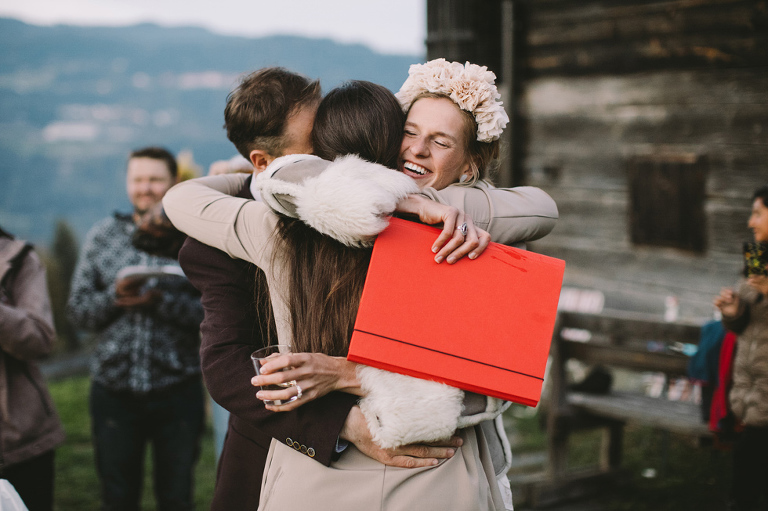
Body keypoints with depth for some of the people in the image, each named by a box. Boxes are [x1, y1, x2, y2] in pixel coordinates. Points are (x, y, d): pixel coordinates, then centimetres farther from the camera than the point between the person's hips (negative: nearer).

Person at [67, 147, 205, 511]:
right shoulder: (102, 236, 8)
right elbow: (77, 310, 6)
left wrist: (161, 301, -20)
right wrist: (114, 297, -12)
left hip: (177, 390, -2)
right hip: (113, 389, 2)